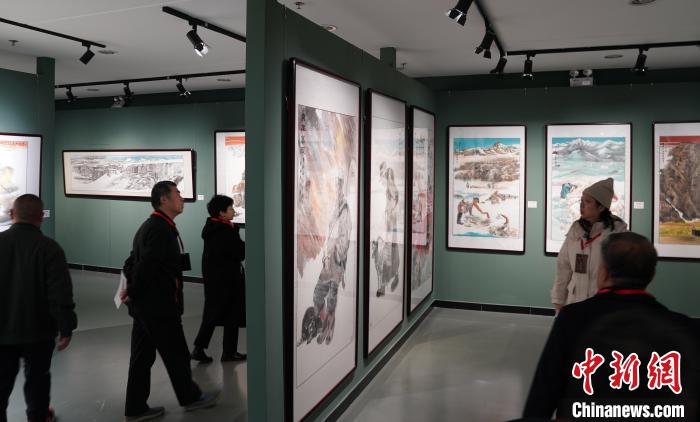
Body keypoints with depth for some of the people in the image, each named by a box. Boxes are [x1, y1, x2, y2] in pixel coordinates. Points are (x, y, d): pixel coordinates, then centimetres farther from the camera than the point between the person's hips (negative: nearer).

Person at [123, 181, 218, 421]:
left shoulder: (150, 226, 13)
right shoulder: (161, 229, -19)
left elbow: (133, 261, 16)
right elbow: (146, 266, -25)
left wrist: (132, 289, 7)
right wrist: (133, 293, -12)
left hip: (144, 305, 9)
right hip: (159, 306, -9)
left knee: (142, 357, 14)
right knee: (176, 354, 8)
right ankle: (190, 397, 25)